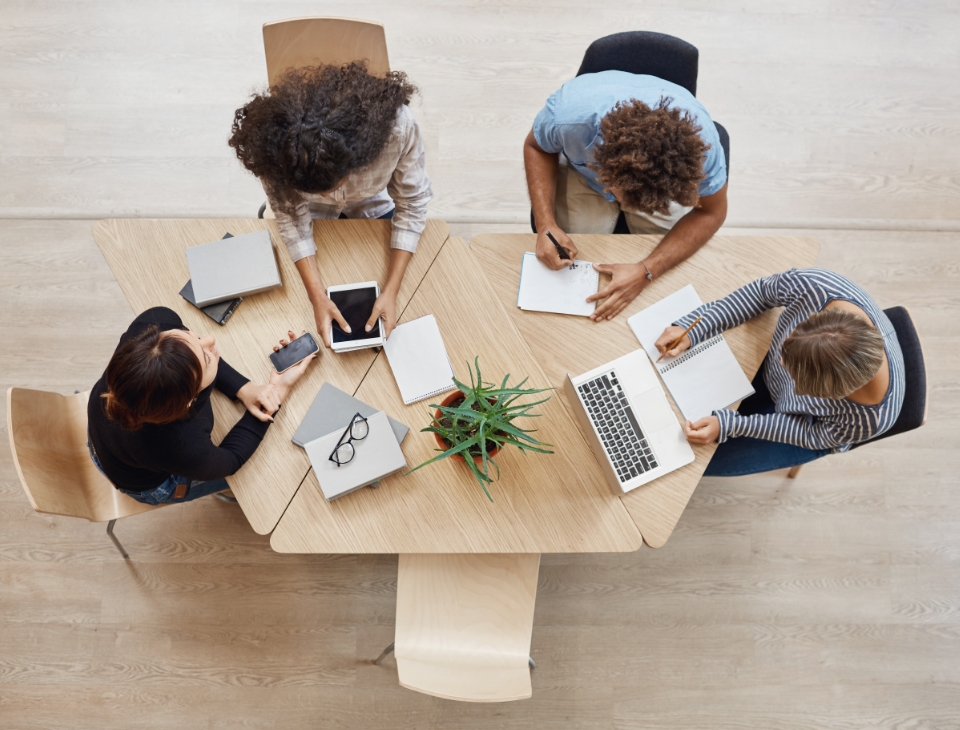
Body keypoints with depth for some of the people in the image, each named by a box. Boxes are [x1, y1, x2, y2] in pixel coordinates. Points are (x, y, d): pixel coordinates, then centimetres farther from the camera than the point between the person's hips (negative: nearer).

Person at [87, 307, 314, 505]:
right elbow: (231, 458, -22)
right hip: (148, 483, -4)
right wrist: (279, 388, -25)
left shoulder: (152, 326, -39)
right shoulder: (184, 451, -47)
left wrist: (243, 389, -24)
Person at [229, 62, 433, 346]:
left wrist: (391, 290, -31)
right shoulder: (274, 143, -39)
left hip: (375, 205, 0)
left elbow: (412, 205, -27)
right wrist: (318, 297, -30)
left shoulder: (397, 125, -42)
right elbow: (291, 217, -24)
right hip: (314, 215, 1)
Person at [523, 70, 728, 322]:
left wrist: (646, 272, -35)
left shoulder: (699, 139, -39)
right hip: (583, 172, 0)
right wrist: (546, 225, -32)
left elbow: (710, 213, -22)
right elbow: (537, 147, -17)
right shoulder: (569, 113, -40)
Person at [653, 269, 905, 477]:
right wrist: (693, 328, -26)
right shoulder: (811, 286, -40)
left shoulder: (869, 420, -42)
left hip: (813, 425, -3)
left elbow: (815, 435, -21)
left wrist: (728, 425, -29)